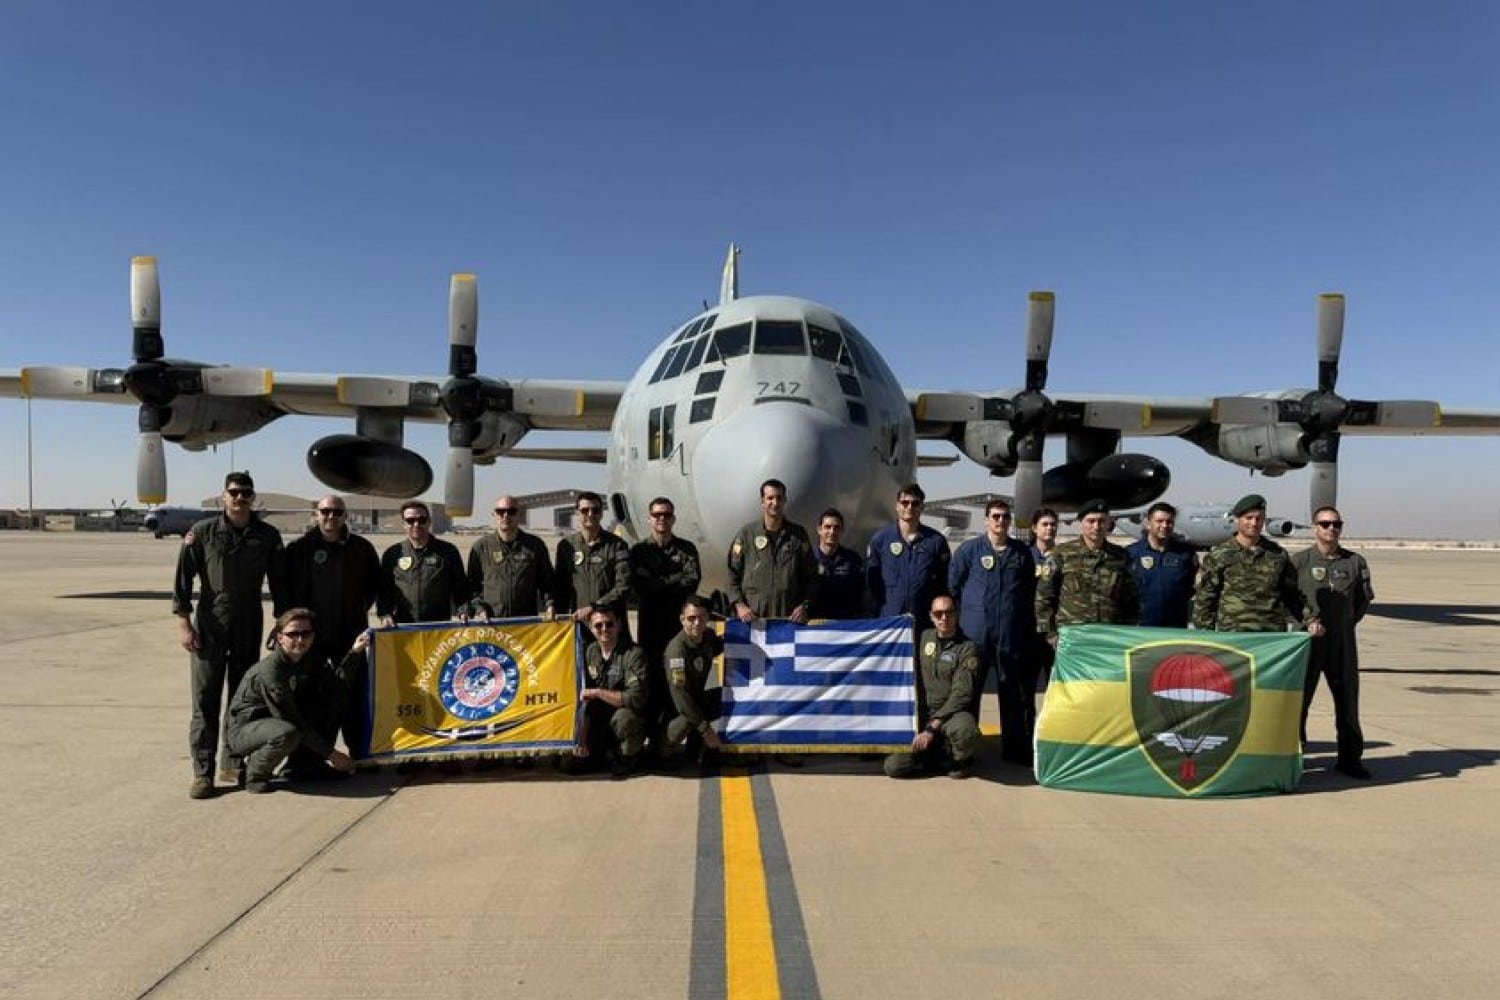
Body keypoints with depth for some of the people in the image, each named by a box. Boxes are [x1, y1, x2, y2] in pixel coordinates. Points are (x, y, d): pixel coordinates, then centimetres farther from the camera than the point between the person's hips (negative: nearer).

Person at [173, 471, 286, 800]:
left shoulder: (267, 536, 5)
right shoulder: (202, 532, -2)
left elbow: (278, 583, 10)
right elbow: (183, 578, -3)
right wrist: (183, 623, -8)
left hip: (250, 628, 3)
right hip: (209, 626, -2)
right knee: (205, 700, -2)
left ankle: (234, 765, 20)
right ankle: (202, 773, 4)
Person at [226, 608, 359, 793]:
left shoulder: (307, 661, -2)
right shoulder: (270, 668, -26)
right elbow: (290, 718, -27)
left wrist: (354, 652, -23)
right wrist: (330, 753, -25)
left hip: (276, 722, 8)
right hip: (244, 729, -8)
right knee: (287, 733, -37)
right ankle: (254, 774, -9)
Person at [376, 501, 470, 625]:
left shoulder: (447, 551, 6)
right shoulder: (392, 554, 9)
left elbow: (461, 589, 7)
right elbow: (383, 590, 13)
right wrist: (385, 614, -4)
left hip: (442, 628, -1)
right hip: (403, 629, 1)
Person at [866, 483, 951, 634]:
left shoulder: (936, 540, 5)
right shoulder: (880, 539, 5)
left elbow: (946, 581, 7)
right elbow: (870, 581, 7)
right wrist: (878, 611, 2)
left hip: (925, 623, 0)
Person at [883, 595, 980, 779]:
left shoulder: (967, 649, -6)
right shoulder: (925, 638, 9)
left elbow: (961, 695, -15)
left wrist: (933, 727, -21)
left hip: (952, 715, -3)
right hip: (922, 717, 3)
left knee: (965, 729, -40)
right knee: (893, 765, -17)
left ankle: (959, 760, -4)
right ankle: (946, 758, 7)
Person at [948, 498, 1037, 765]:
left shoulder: (1022, 552, 8)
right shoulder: (969, 549, 1)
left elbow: (1030, 593, 12)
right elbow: (952, 587, 4)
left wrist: (1030, 630, 9)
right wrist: (960, 621, 3)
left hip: (1012, 634, 2)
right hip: (975, 633, -2)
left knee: (1013, 693, 8)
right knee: (968, 691, 5)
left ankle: (1015, 749, 18)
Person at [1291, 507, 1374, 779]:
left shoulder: (1355, 562, 7)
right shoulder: (1299, 561, -2)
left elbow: (1364, 599, 15)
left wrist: (1346, 622, 8)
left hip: (1343, 641, 3)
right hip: (1307, 640, -3)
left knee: (1347, 699, 10)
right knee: (1298, 698, 1)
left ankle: (1350, 758, 22)